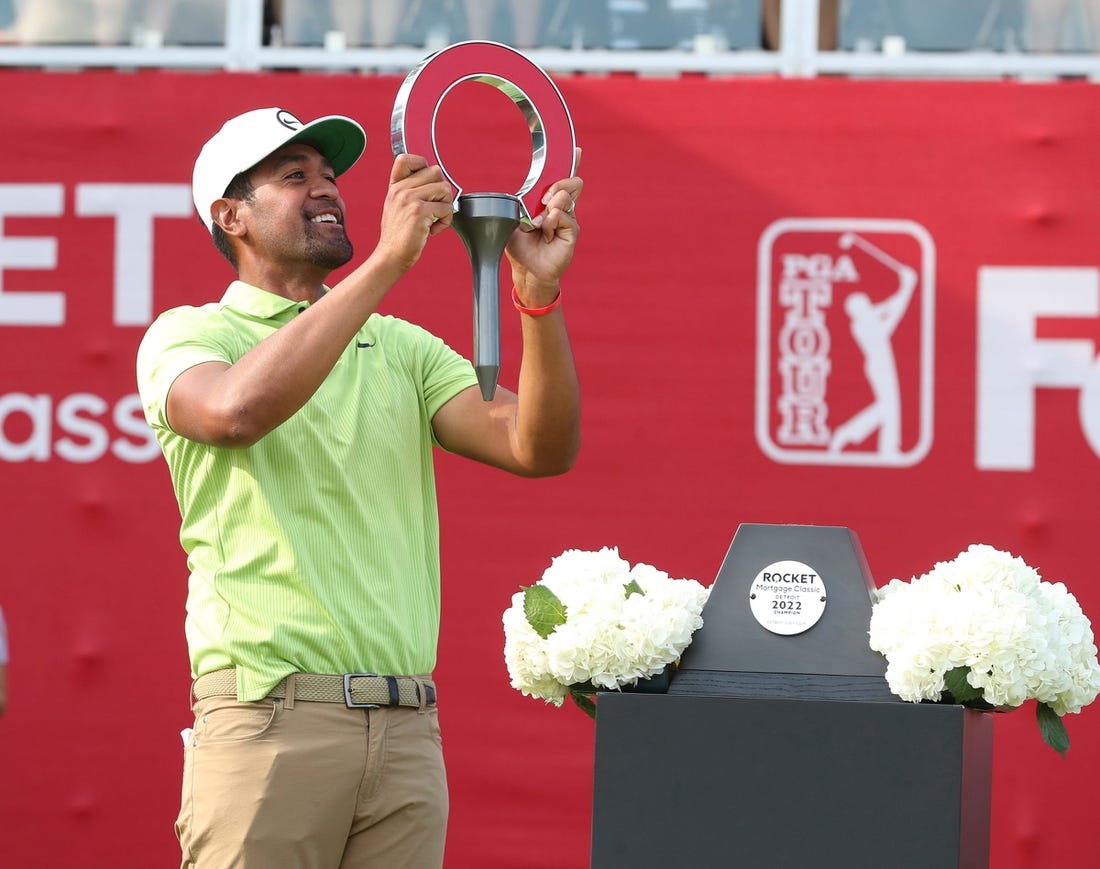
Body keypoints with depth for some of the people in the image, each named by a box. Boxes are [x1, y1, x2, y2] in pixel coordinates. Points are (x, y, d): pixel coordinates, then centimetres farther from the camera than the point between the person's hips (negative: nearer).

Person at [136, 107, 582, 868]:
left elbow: (540, 449, 6)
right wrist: (387, 261, -21)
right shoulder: (188, 335, 4)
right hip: (269, 717, -4)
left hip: (407, 727, 4)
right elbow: (235, 410, -20)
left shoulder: (403, 347, 18)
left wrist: (540, 291, -9)